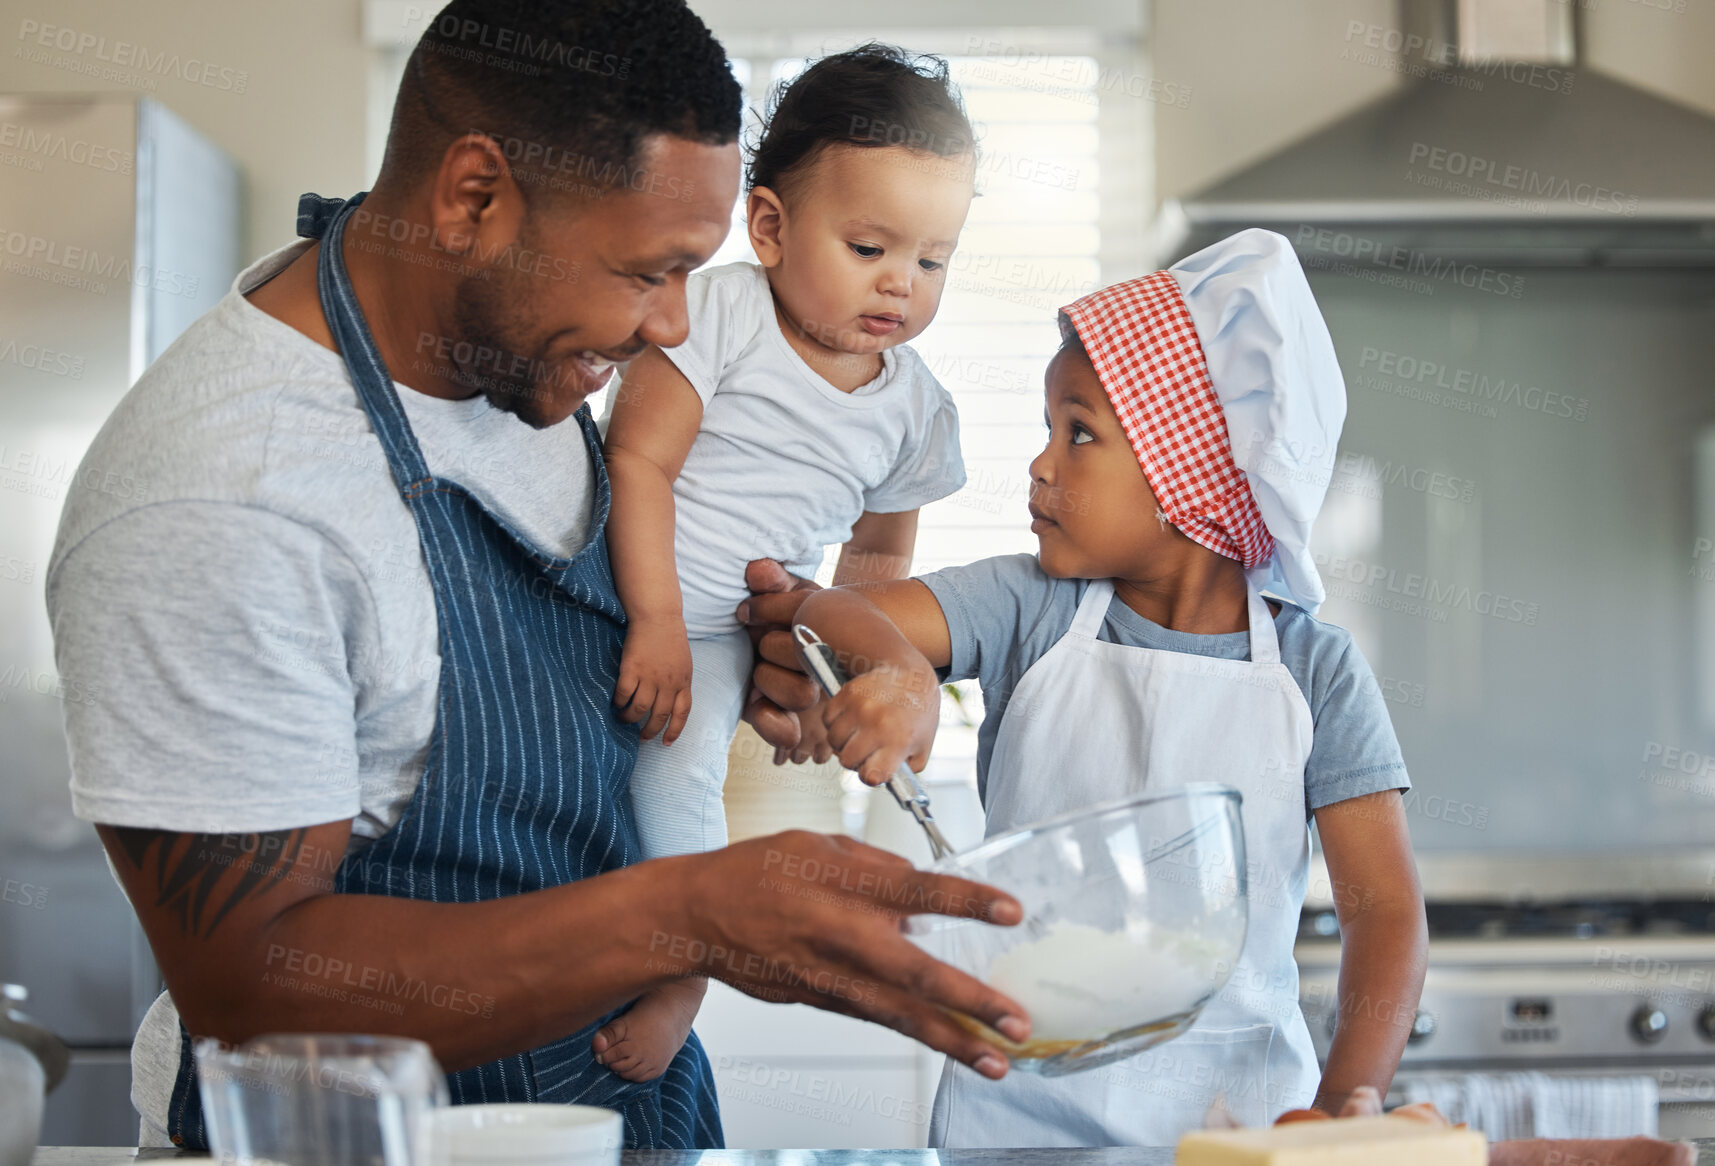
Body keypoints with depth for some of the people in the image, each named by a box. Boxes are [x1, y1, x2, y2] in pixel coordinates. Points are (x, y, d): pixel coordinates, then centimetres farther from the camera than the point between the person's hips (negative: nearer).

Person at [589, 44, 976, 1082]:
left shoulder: (915, 408, 4)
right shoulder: (719, 310, -9)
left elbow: (881, 548, 20)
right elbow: (638, 459, -14)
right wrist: (655, 623, -21)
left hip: (724, 634, 1)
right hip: (618, 595, 0)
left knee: (679, 774, -23)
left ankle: (681, 972, -4)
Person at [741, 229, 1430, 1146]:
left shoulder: (1316, 673, 0)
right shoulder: (1030, 611, 2)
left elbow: (1384, 905, -3)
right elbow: (834, 613, -9)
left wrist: (1348, 1097, -18)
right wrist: (899, 668, -32)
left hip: (1242, 1105, -1)